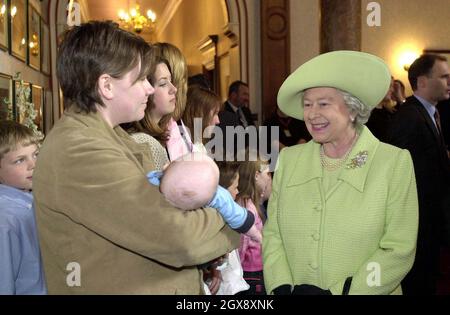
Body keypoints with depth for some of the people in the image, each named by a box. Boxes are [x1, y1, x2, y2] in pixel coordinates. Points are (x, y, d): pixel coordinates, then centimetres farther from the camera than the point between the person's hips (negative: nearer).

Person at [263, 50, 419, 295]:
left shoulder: (394, 162, -11)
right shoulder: (289, 159, -1)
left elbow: (399, 251, -13)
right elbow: (272, 233, -1)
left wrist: (335, 292, -19)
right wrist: (283, 288, -15)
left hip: (363, 292, -2)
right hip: (294, 290, 3)